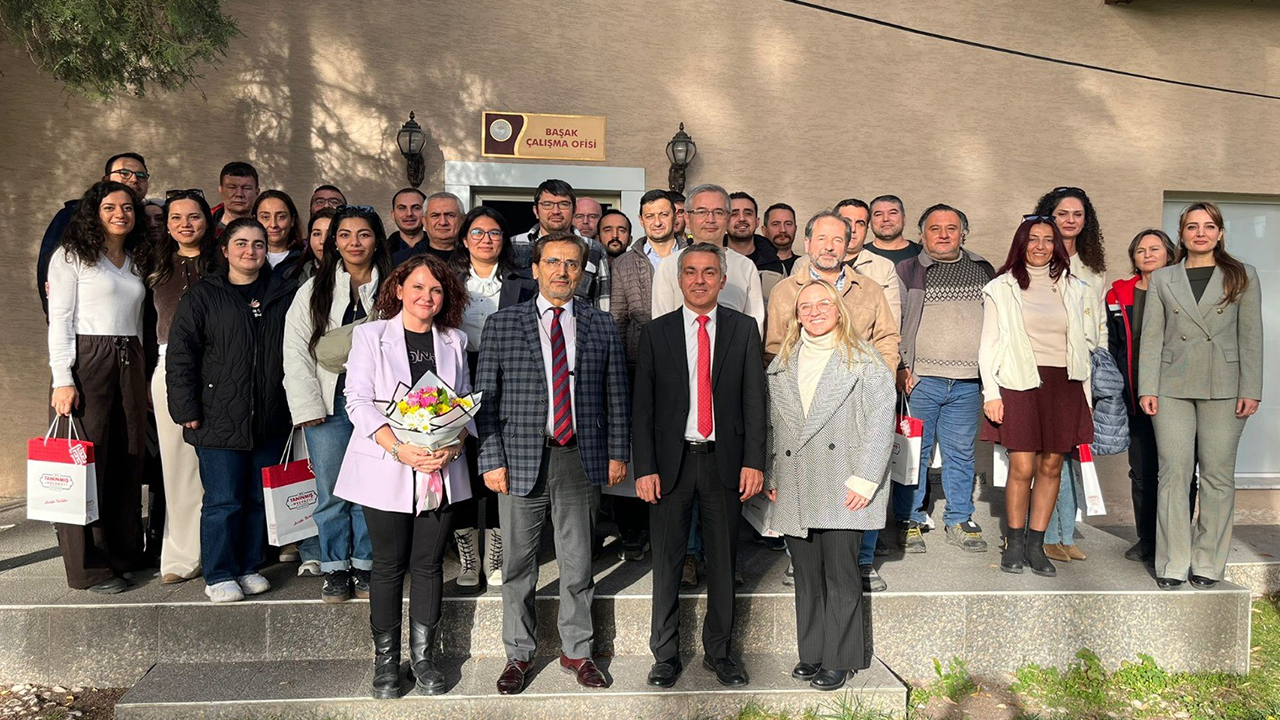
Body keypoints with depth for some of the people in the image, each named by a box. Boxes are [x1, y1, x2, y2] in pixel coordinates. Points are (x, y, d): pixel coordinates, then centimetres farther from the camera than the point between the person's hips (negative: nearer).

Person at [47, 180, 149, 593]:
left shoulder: (135, 261, 18)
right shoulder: (71, 256, 2)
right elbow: (59, 321, -4)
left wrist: (142, 374, 12)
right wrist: (63, 380, -13)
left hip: (130, 365, 6)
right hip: (86, 362, -5)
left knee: (127, 462, 7)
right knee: (86, 464, -5)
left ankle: (124, 554, 17)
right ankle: (89, 567, 2)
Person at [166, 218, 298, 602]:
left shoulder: (285, 294, 9)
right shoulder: (202, 296, 1)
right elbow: (180, 356, -1)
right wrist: (187, 410, -7)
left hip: (270, 420, 3)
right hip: (219, 420, -3)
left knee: (261, 498, 11)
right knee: (223, 501, -1)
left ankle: (249, 567, 25)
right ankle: (219, 575, 13)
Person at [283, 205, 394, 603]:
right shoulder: (314, 290, 6)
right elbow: (296, 351, 3)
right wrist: (308, 408, -6)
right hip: (330, 404, 0)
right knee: (331, 492, 3)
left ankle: (365, 565, 18)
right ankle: (335, 568, 17)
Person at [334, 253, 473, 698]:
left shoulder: (454, 341, 11)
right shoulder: (370, 335, 2)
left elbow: (466, 402, 11)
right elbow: (359, 401, -6)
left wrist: (454, 445, -9)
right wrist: (400, 449, -18)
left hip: (441, 470, 2)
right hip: (386, 470, -2)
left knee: (429, 565, 7)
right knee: (389, 565, 5)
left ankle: (423, 657, 20)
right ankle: (385, 660, 19)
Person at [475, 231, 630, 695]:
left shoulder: (602, 326, 7)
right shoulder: (501, 325, 2)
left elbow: (615, 396, 9)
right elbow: (486, 398, 0)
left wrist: (618, 452, 5)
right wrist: (491, 459, -6)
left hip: (582, 458, 1)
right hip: (522, 458, -1)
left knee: (578, 564, 11)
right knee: (518, 564, 9)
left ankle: (577, 651, 28)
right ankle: (518, 654, 27)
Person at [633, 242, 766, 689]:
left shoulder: (744, 329, 5)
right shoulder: (656, 333, 4)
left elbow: (754, 399, 2)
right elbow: (643, 405, 1)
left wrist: (754, 461, -6)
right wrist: (644, 467, -6)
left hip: (725, 460, 1)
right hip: (672, 460, 0)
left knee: (723, 561, 10)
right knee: (667, 562, 6)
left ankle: (718, 651, 25)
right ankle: (666, 654, 20)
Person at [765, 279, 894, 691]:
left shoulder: (863, 360, 1)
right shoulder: (782, 363, 15)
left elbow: (881, 422, -5)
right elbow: (772, 424, 15)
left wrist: (865, 479, -11)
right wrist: (770, 476, 9)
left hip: (842, 487, -4)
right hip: (795, 492, 4)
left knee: (840, 575, -1)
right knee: (807, 577, 10)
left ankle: (840, 660, 12)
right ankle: (811, 654, 22)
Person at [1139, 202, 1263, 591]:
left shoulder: (1242, 276, 9)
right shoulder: (1162, 279, 10)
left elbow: (1251, 337, 5)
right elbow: (1151, 337, 7)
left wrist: (1250, 391, -3)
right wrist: (1146, 389, -1)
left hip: (1223, 388, 0)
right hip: (1172, 387, 0)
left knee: (1218, 475, 3)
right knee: (1174, 473, -1)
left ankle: (1208, 564, 13)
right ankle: (1172, 564, 6)